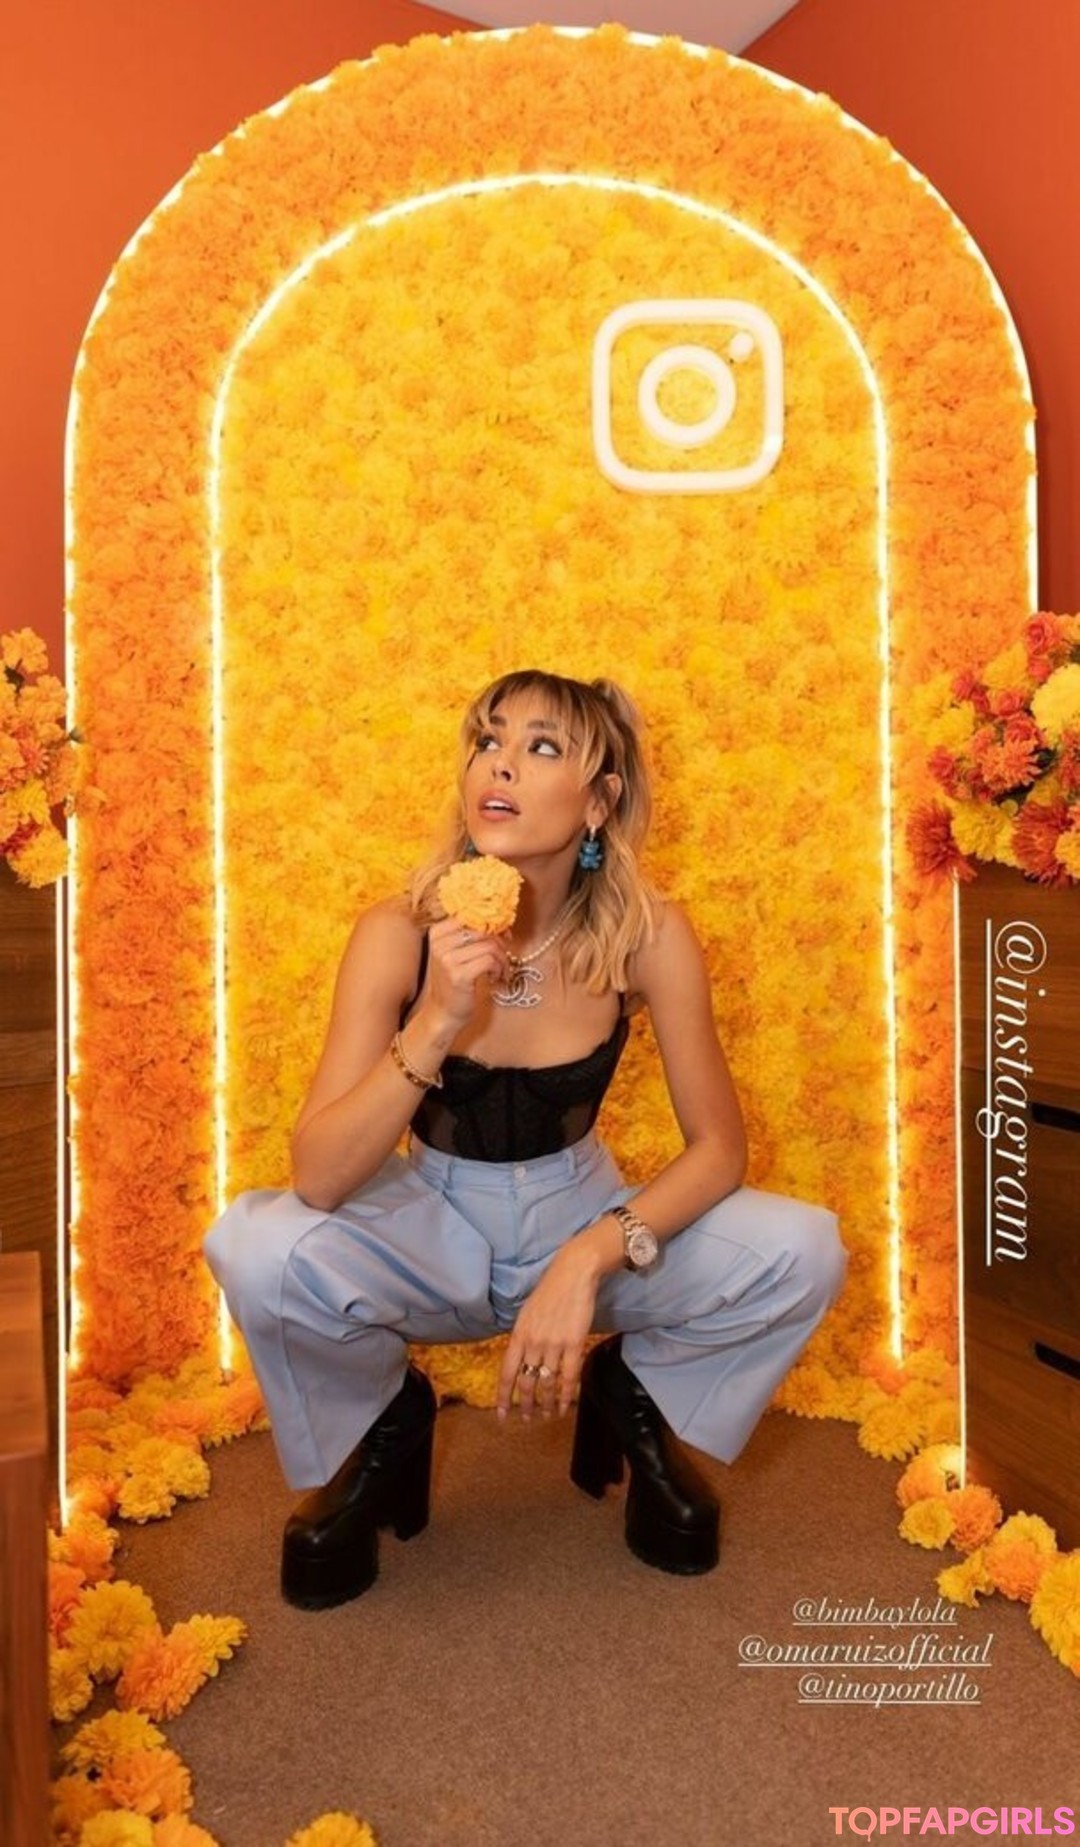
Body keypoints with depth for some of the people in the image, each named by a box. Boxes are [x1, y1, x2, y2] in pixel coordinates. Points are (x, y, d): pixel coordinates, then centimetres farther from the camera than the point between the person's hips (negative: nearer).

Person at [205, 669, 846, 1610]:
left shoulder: (647, 934, -19)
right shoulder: (400, 933, -21)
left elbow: (720, 1144, -14)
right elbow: (318, 1179, -25)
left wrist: (591, 1259, -28)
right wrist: (436, 1021, -38)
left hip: (582, 1214, 1)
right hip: (432, 1227, 0)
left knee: (803, 1250, -22)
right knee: (256, 1247, -30)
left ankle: (633, 1399, 10)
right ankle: (383, 1428, 5)